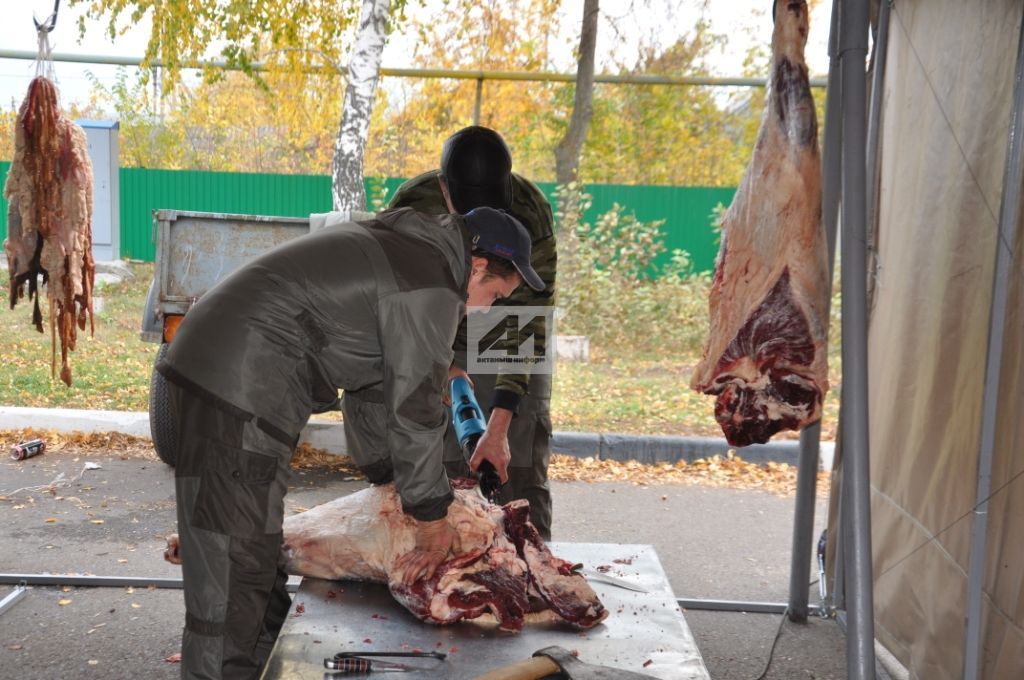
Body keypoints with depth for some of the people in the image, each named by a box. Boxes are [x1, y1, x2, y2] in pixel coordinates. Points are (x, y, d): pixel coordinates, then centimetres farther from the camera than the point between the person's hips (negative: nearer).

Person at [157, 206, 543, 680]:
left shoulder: (399, 245, 18)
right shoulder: (430, 286, -13)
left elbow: (377, 381, 23)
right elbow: (414, 407, -12)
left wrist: (387, 476, 26)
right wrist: (432, 522, -2)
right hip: (238, 391, -11)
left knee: (259, 550, 18)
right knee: (234, 567, -7)